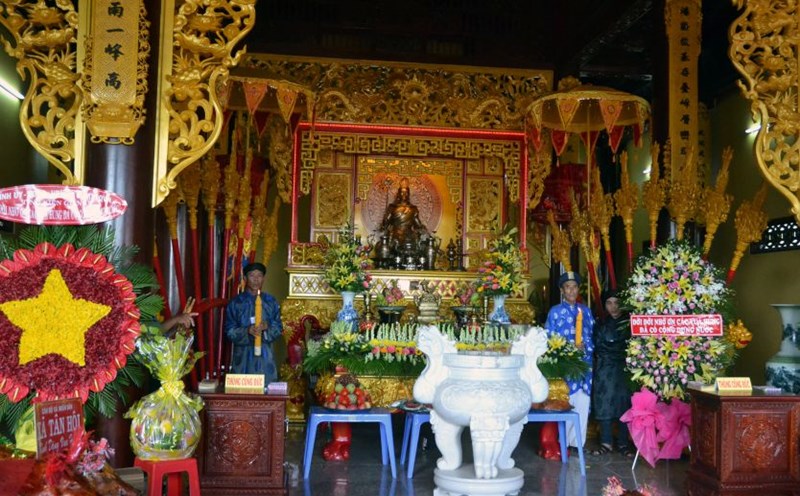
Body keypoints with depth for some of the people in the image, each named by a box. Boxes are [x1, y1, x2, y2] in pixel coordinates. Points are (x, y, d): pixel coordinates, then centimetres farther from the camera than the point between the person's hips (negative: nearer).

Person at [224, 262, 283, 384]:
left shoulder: (271, 302, 6)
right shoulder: (235, 302, 0)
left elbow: (279, 328, 6)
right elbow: (229, 331, -2)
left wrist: (266, 327, -15)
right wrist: (247, 331, -19)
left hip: (265, 356, 2)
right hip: (243, 357, -1)